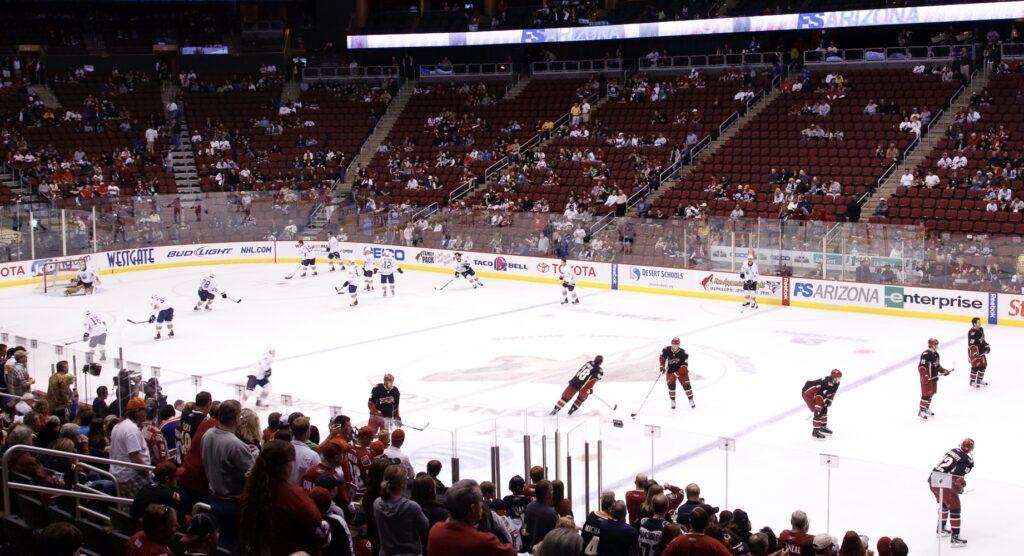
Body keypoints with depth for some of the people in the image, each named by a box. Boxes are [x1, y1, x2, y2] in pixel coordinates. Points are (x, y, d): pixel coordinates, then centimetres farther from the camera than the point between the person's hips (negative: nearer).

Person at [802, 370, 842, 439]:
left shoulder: (835, 383, -1)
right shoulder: (827, 383, -31)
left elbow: (831, 394, 14)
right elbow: (820, 395, -33)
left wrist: (828, 402, 12)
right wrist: (817, 408, -32)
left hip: (815, 394, 10)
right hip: (808, 393, -10)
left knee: (824, 409, 16)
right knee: (819, 412, -15)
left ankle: (823, 427, 33)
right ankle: (815, 431, -8)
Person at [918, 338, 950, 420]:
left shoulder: (936, 354, 10)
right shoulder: (925, 354, -21)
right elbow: (921, 367, -24)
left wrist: (943, 371, 12)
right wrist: (924, 376, -31)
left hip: (934, 378, 10)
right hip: (927, 379, -10)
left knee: (931, 393, 17)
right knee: (926, 394, -9)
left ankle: (927, 408, 32)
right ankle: (921, 411, -3)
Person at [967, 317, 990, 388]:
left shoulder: (981, 329, 4)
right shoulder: (972, 333, -25)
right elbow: (972, 345, -27)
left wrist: (986, 346, 15)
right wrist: (975, 355, -29)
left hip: (981, 351, 9)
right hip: (974, 352, -9)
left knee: (983, 365, 15)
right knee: (976, 366, -8)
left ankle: (980, 379, 31)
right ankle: (972, 382, 4)